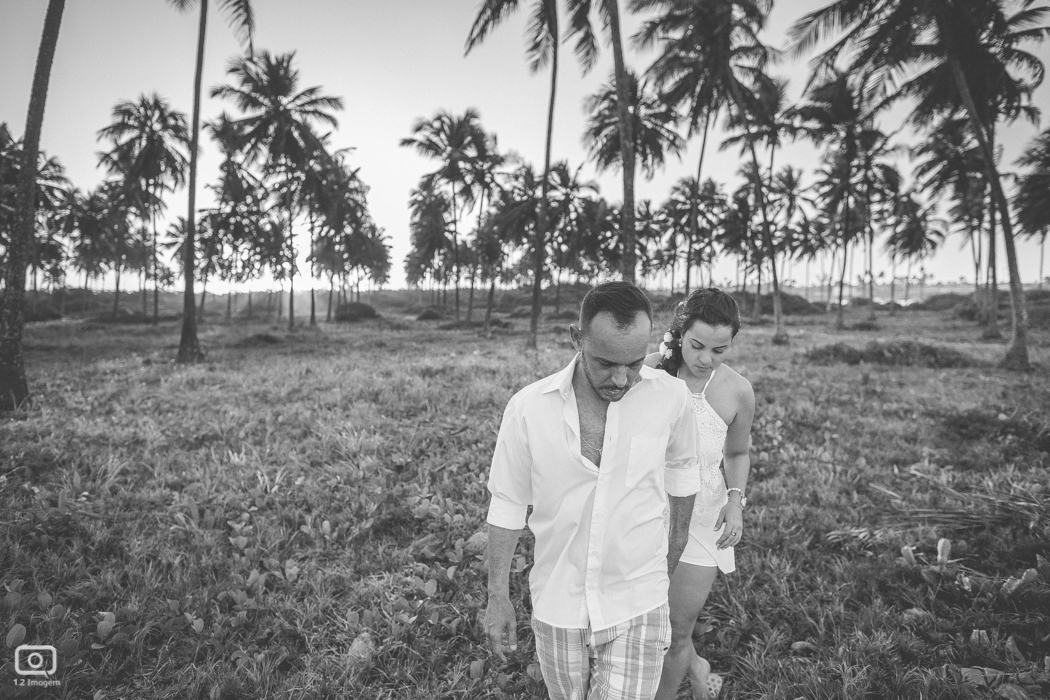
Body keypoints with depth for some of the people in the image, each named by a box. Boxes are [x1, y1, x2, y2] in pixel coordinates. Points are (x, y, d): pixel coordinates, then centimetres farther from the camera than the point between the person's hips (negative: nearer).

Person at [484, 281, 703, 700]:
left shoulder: (671, 397, -14)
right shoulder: (528, 407, -16)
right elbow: (507, 505, -4)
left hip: (637, 606, 0)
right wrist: (497, 597, 0)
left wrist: (676, 547, 18)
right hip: (556, 605, 1)